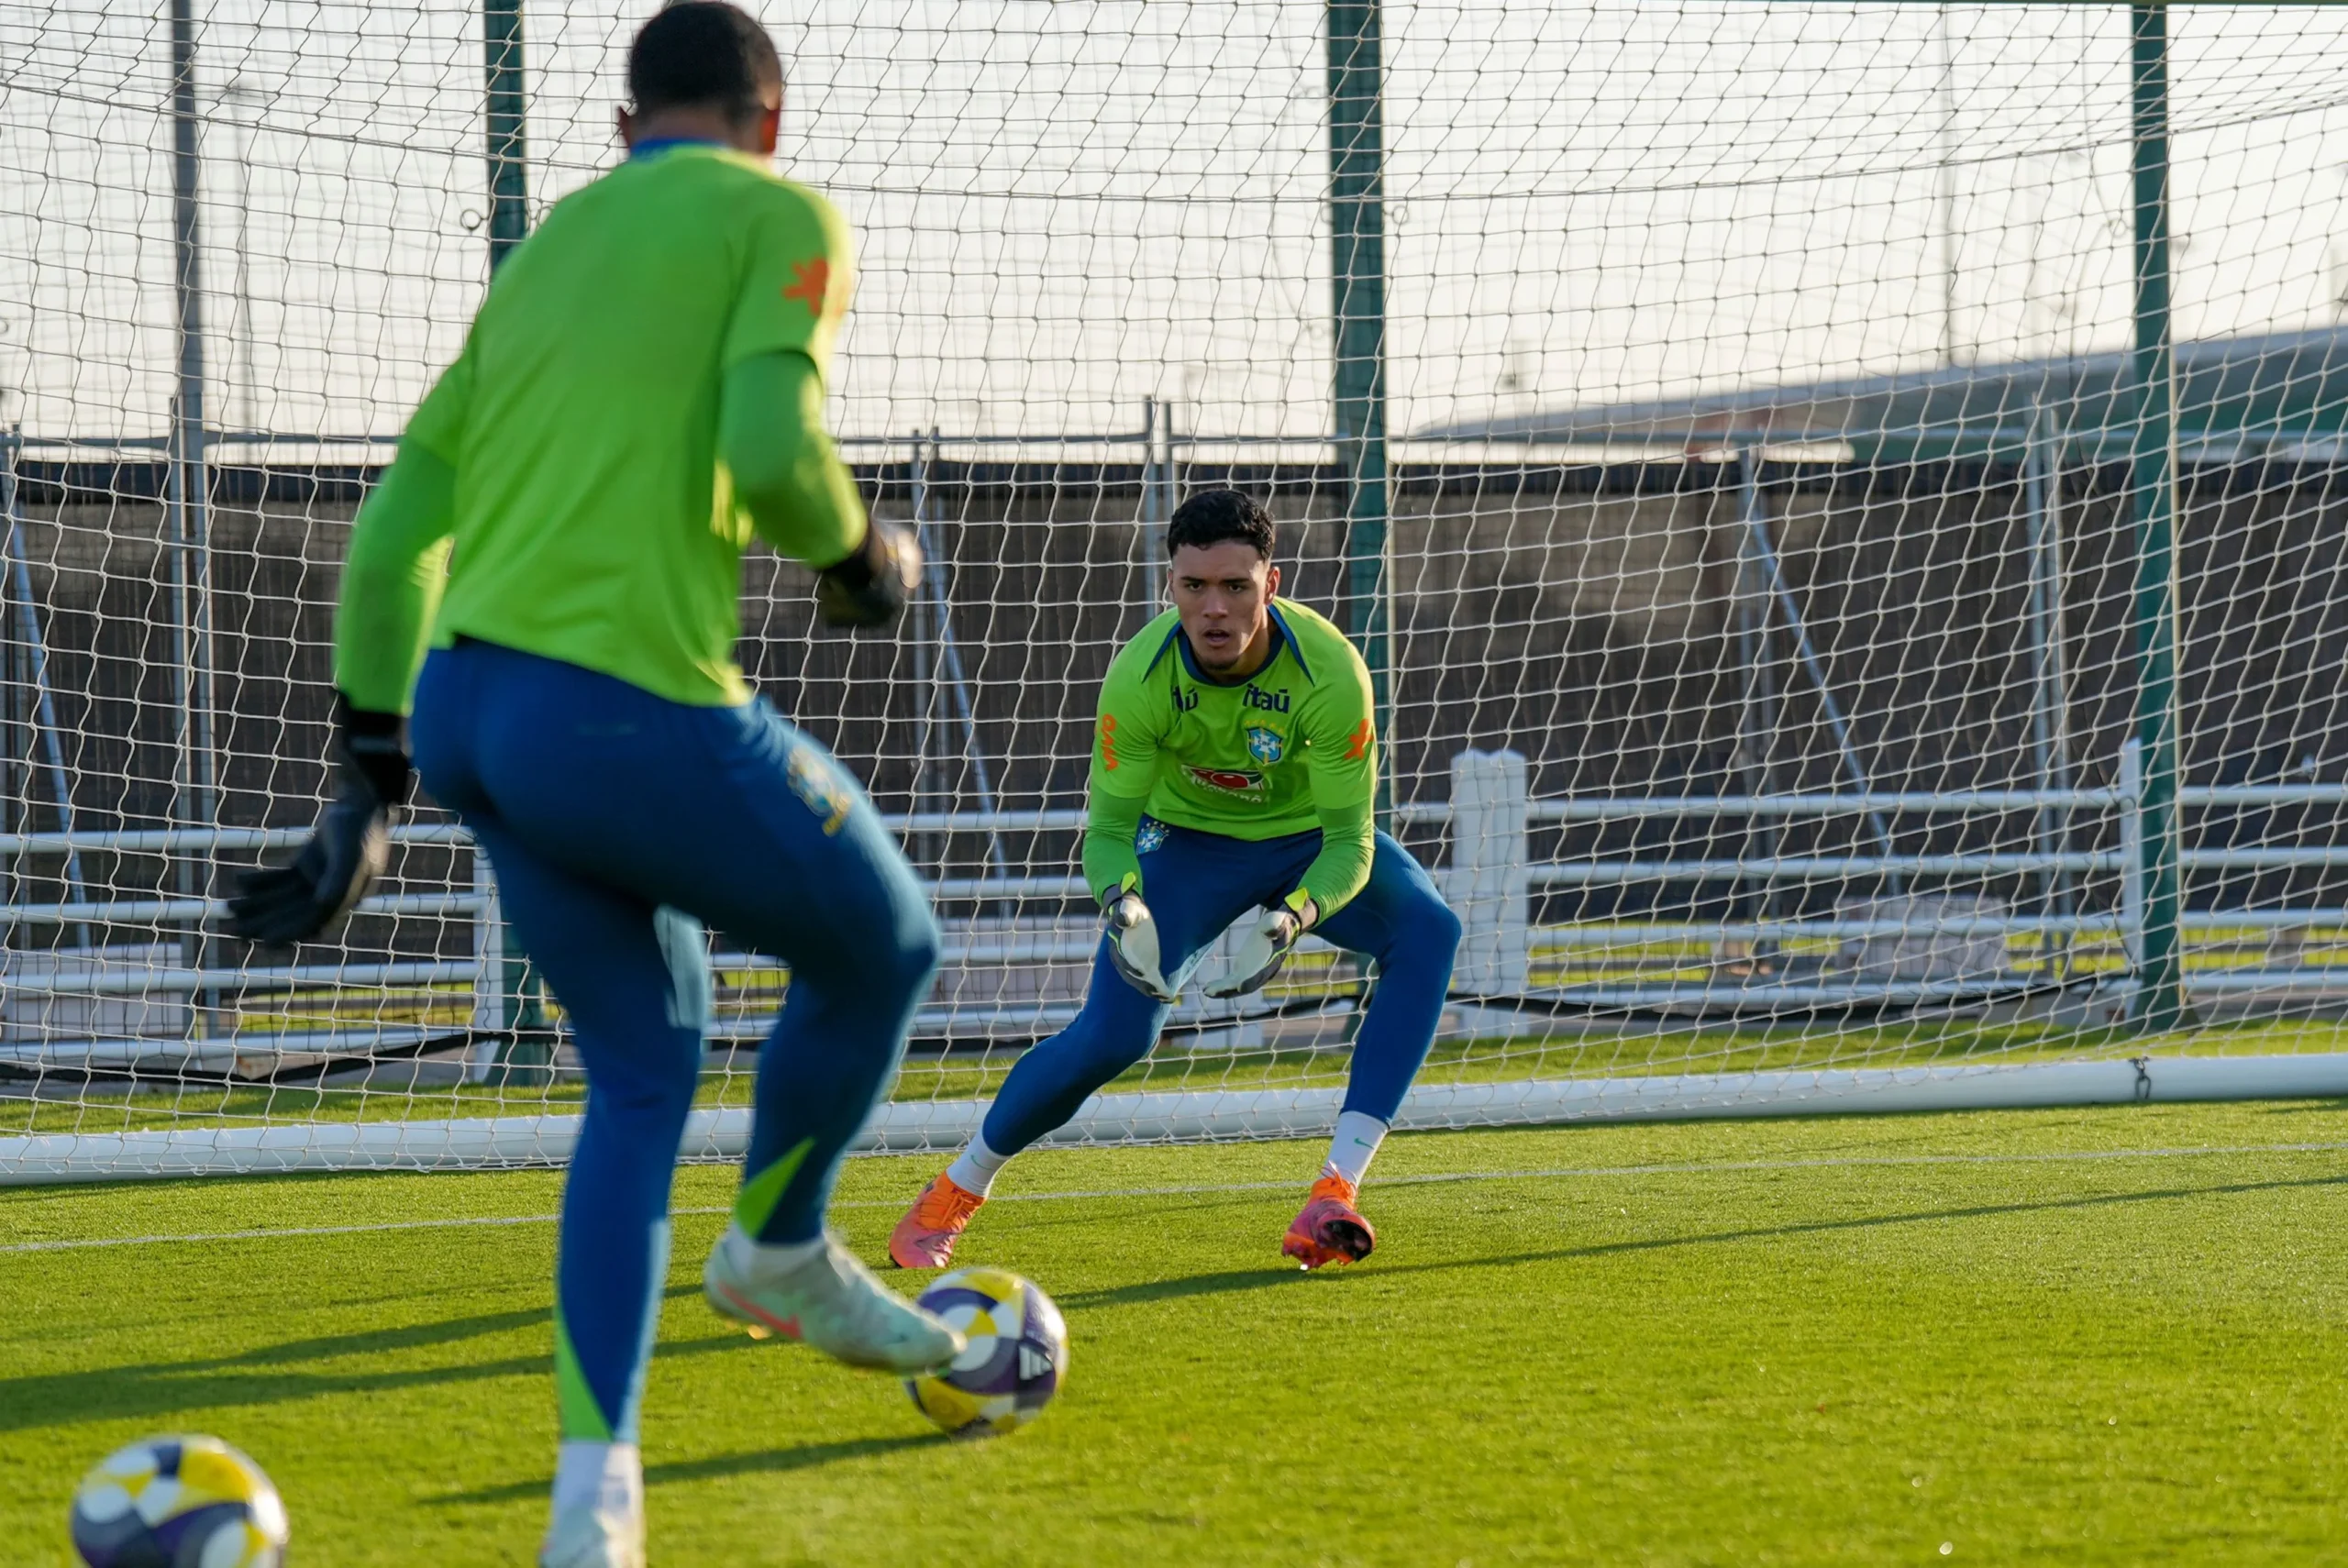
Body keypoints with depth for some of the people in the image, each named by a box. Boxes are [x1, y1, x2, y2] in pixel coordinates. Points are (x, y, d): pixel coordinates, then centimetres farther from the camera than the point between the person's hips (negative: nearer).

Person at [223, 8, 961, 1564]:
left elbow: (396, 528, 20)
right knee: (882, 947, 18)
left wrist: (374, 775, 23)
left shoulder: (543, 254, 23)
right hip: (634, 714, -8)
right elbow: (772, 445, -15)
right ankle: (784, 1253, 36)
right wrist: (862, 555, 6)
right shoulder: (781, 214, 3)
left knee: (643, 1069, 18)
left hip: (465, 705, 8)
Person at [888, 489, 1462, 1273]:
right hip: (1189, 840, -1)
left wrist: (1294, 917, -50)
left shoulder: (1329, 670, -32)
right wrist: (1121, 901, -45)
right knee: (1112, 1032, -18)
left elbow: (1350, 843, -29)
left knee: (1428, 930, -28)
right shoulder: (1141, 676, -29)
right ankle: (953, 1194, 8)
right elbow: (1107, 827, -22)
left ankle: (1337, 1191, -31)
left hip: (1310, 836, 1)